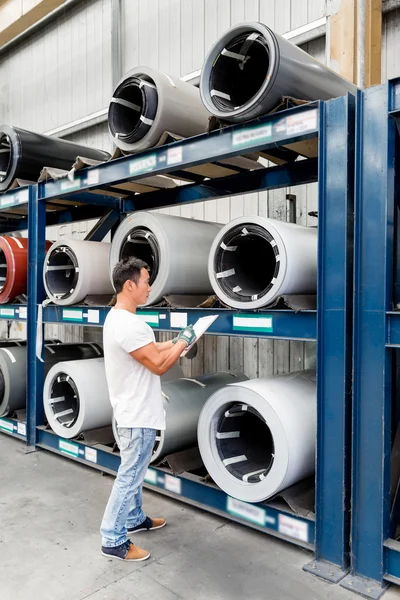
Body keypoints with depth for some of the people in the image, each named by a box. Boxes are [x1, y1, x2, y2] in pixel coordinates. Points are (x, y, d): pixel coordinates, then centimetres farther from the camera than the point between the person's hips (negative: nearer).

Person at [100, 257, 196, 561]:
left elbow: (151, 350, 15)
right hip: (138, 414, -11)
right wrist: (183, 342, -10)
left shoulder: (118, 318, 7)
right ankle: (113, 540, 15)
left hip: (135, 411, 11)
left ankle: (134, 519, 39)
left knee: (134, 471, 23)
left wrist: (178, 341, 8)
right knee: (130, 475, 2)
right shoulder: (129, 325, -27)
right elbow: (159, 364, -23)